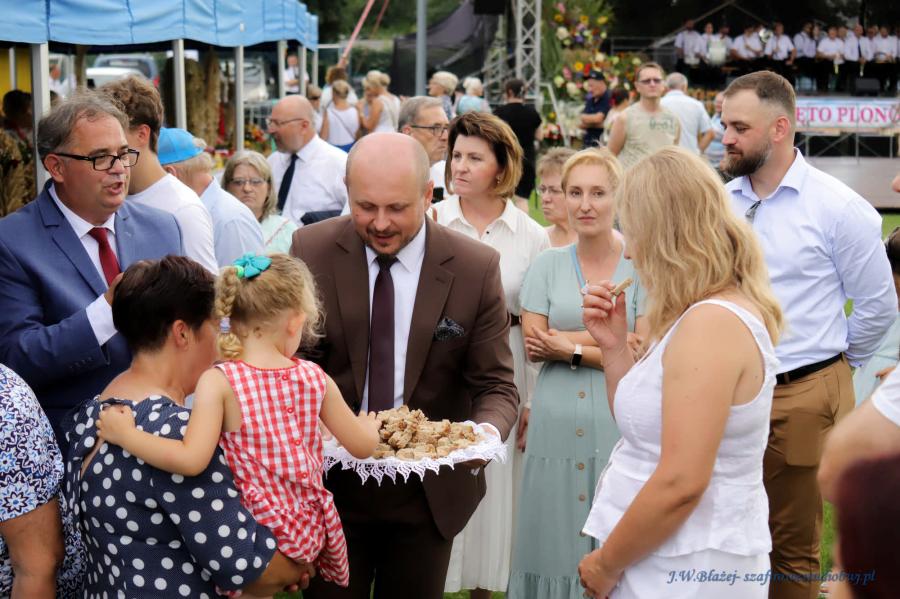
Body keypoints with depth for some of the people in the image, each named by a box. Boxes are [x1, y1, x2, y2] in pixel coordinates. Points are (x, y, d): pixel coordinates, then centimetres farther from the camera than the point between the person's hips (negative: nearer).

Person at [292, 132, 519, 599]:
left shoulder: (476, 268, -11)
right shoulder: (311, 250, -9)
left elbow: (496, 386, -6)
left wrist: (487, 432, -28)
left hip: (428, 488, 0)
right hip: (330, 478, 0)